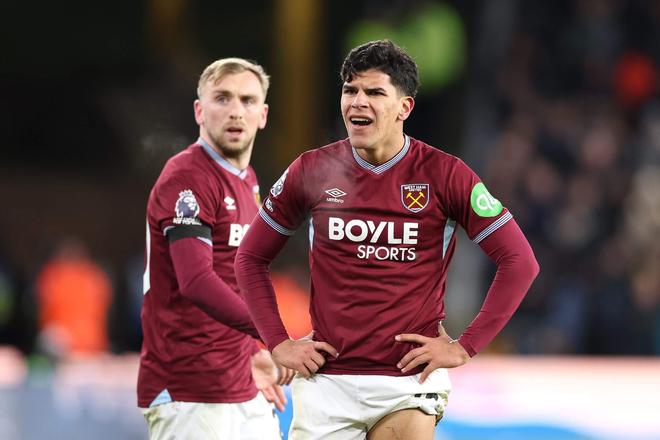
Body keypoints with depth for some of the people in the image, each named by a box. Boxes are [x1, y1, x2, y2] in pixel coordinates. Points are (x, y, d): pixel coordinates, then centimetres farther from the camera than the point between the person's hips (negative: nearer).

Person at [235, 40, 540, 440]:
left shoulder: (444, 175, -4)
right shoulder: (312, 171, 3)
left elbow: (520, 261, -2)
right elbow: (251, 258, 15)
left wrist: (465, 346, -5)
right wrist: (278, 343, 5)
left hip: (410, 381, -2)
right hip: (326, 380, 2)